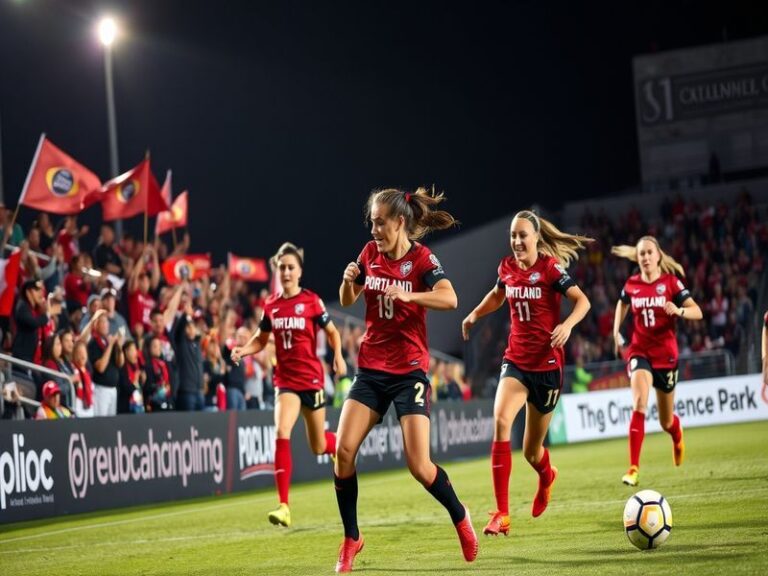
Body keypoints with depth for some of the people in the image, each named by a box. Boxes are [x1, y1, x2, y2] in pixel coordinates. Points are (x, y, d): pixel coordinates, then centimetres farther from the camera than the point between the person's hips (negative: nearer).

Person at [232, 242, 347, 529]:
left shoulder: (311, 301, -6)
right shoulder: (271, 305, 3)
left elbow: (332, 331, 4)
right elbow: (260, 339, 15)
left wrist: (338, 355, -14)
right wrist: (243, 350, -5)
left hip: (311, 378, -2)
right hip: (285, 379, 2)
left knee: (318, 446, 10)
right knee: (282, 433, -19)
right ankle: (283, 506, -20)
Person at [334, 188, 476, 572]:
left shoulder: (421, 258, -10)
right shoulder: (371, 253, 5)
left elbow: (449, 299, -26)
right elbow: (347, 302, 16)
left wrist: (408, 295, -40)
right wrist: (349, 280, -6)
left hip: (409, 371, -5)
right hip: (371, 369, 5)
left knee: (419, 465, -10)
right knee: (343, 450, -11)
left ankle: (460, 519, 18)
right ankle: (351, 539, 4)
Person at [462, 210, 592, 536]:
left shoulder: (550, 267, -10)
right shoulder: (507, 267, 4)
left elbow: (582, 301, -15)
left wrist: (567, 325, -32)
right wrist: (474, 315, 15)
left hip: (547, 364, -3)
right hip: (515, 361, 3)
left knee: (532, 451, 6)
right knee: (500, 420, -25)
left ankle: (546, 476, 48)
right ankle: (501, 514, -23)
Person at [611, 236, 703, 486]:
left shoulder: (671, 282, -6)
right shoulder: (631, 285, 1)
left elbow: (697, 312, -12)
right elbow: (622, 304, 24)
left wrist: (679, 310, -32)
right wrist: (616, 334, 13)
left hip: (666, 353, 0)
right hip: (639, 351, 1)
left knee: (666, 421, 11)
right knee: (639, 403, -25)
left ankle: (677, 437, 51)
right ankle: (634, 468, -27)